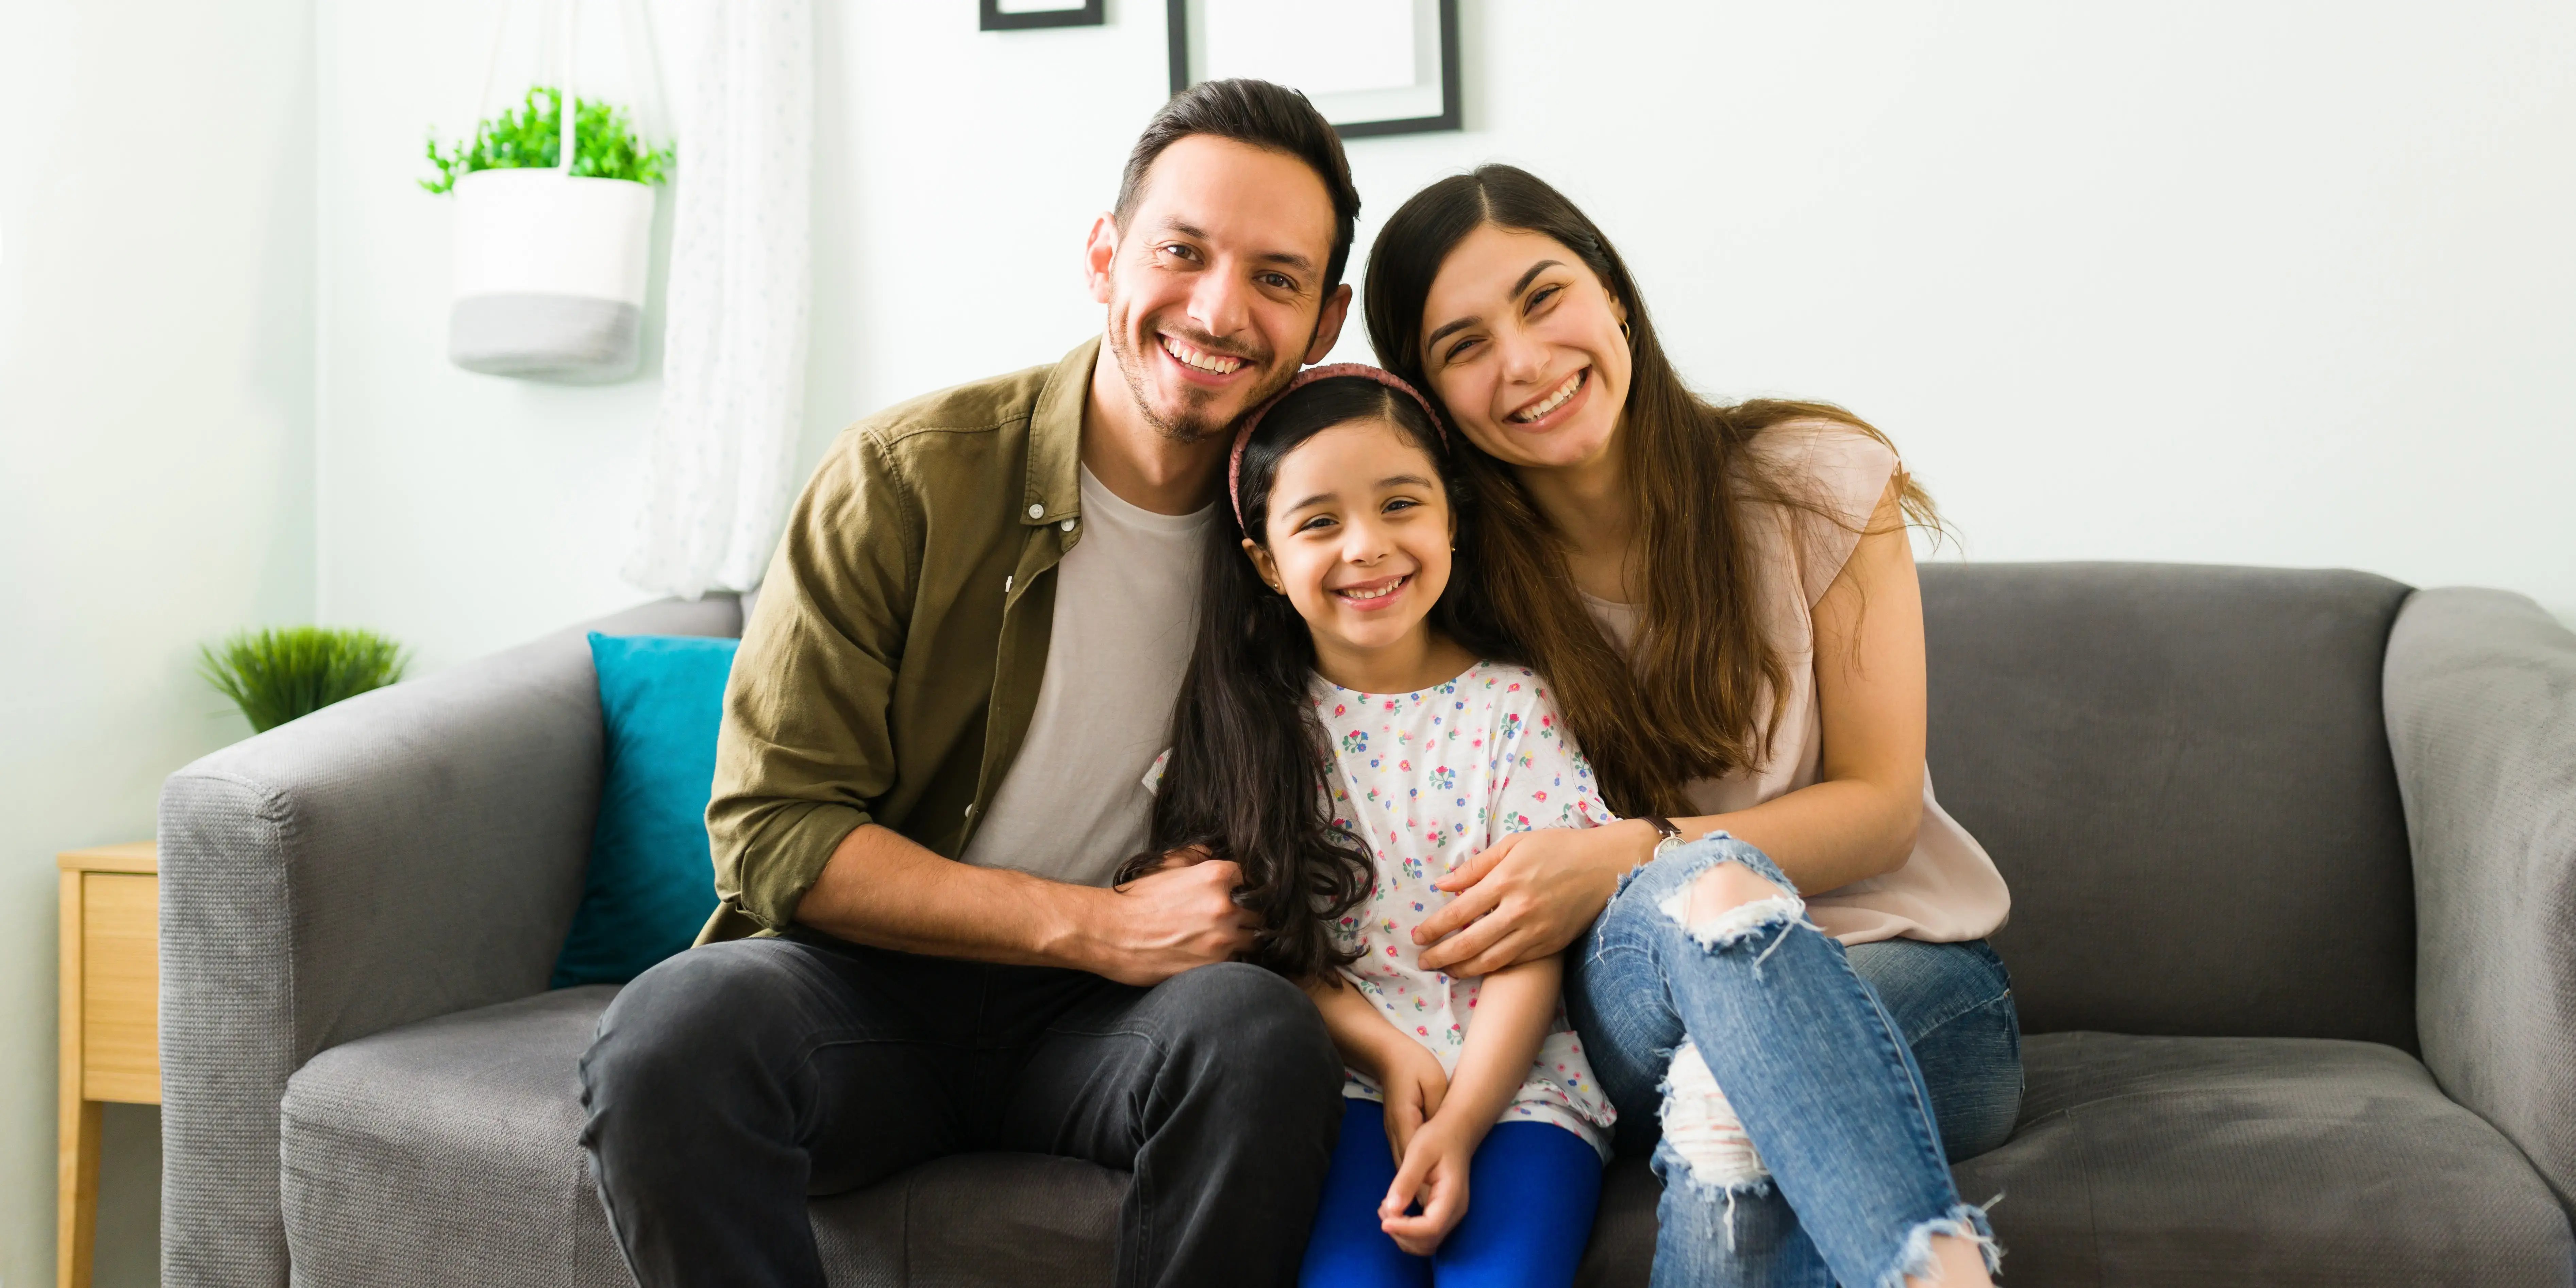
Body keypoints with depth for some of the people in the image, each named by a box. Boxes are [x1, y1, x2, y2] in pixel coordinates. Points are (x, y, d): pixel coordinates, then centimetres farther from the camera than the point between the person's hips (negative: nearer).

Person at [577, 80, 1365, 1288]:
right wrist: (1098, 926, -19)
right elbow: (771, 831, -12)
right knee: (674, 1026, -32)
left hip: (1097, 1021, 2)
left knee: (1262, 1030, -30)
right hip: (870, 988, -1)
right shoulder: (907, 477, -10)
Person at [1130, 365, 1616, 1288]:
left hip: (1510, 1073, 0)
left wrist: (1458, 1124, -15)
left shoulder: (1512, 707, 0)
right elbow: (1265, 937, 5)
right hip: (1340, 1072, 1)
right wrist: (1387, 1048, -10)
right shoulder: (1260, 723, 5)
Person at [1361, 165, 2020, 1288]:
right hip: (1629, 1015, 1)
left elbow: (1881, 806, -5)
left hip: (1908, 987, -1)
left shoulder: (1815, 482, -4)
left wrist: (1629, 858, -21)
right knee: (1709, 888, -39)